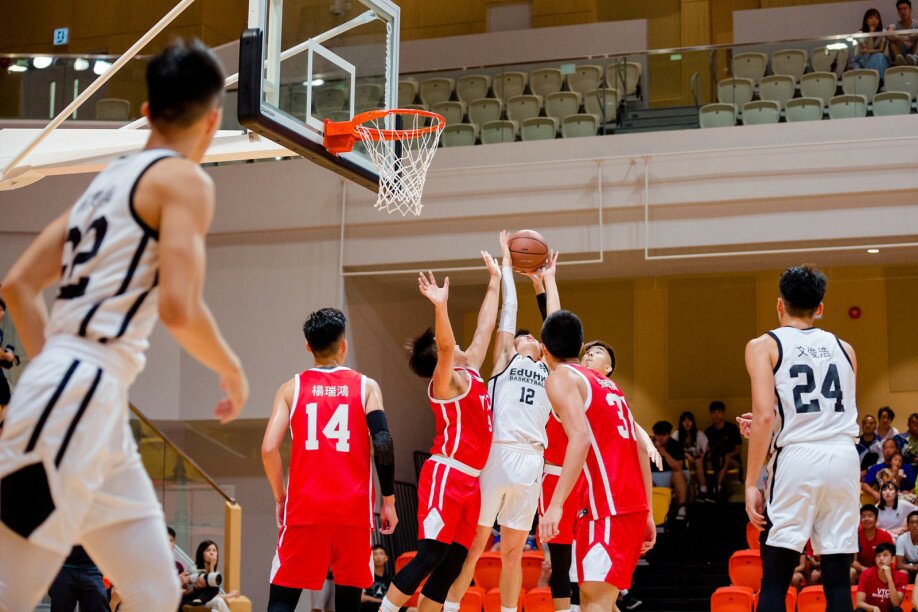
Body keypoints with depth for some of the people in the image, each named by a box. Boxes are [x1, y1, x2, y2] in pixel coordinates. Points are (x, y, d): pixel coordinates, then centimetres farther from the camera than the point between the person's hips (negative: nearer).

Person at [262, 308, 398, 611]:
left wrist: (280, 498, 11)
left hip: (305, 507, 0)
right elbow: (383, 445, -5)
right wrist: (388, 500, 3)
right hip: (354, 507, 0)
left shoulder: (291, 388, 7)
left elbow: (269, 449, -2)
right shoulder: (366, 386, 6)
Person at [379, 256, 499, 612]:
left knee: (452, 565, 4)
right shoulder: (446, 381, -6)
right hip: (445, 476, -9)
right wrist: (440, 306, -42)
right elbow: (445, 347, -27)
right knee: (431, 556, -13)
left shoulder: (470, 372, 17)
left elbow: (484, 327, 25)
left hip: (469, 482, 9)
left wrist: (495, 281, 30)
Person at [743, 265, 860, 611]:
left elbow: (764, 415, -8)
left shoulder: (764, 346, 4)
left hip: (797, 458, -4)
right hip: (845, 457, 4)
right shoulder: (844, 348, 18)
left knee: (774, 579, 1)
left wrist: (751, 483, -5)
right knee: (837, 579, 7)